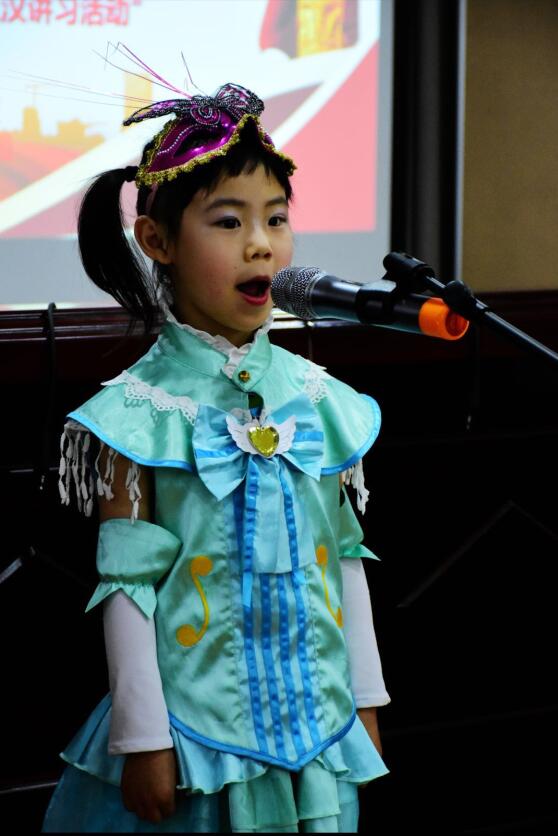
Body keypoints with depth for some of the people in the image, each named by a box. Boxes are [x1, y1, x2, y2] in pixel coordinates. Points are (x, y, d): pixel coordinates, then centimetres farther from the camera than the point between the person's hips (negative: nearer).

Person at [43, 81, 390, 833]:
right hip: (194, 731, -4)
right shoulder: (141, 411, -9)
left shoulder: (319, 398, 3)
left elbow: (345, 557, 9)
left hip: (318, 729, 4)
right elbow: (127, 581, -9)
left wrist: (365, 700, 11)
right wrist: (141, 737, -9)